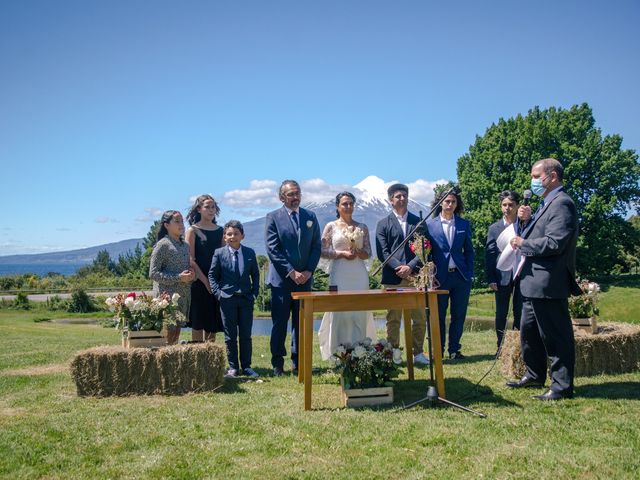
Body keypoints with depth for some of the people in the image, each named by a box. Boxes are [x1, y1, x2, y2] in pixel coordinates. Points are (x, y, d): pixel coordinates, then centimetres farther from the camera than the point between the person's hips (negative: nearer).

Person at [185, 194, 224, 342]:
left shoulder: (219, 231, 12)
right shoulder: (192, 231, -1)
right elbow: (190, 260, -8)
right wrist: (205, 280, -14)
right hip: (199, 282, -4)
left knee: (213, 323, 8)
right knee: (198, 323, -1)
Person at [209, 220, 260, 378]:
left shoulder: (250, 253, 4)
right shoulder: (219, 253, -1)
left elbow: (255, 274, 12)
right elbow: (212, 275, 3)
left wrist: (254, 292, 2)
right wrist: (218, 293, -6)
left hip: (246, 299, 1)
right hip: (227, 299, -1)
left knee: (246, 335, 5)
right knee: (230, 335, 4)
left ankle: (246, 366, 15)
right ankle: (233, 367, 14)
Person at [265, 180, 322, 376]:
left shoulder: (310, 217, 10)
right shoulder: (273, 217, -1)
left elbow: (316, 246, 8)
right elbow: (272, 249, -7)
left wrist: (309, 271, -5)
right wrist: (291, 272, -13)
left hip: (305, 278, 3)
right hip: (281, 279, -3)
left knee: (301, 321, 7)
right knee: (279, 322, 1)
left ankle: (298, 362, 16)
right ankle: (277, 363, 11)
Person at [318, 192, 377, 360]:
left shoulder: (362, 227, 11)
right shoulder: (331, 226, 5)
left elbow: (368, 253, 9)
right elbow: (323, 252, 1)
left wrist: (357, 252, -11)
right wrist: (342, 253, -11)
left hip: (359, 275, 2)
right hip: (339, 275, -2)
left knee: (360, 314, 2)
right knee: (339, 313, -2)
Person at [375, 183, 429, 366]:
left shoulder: (418, 222, 13)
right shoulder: (383, 224, 7)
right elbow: (382, 252, -2)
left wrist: (410, 267, -10)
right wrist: (399, 268, -15)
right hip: (392, 278, -2)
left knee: (420, 318, 4)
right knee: (393, 318, 3)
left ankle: (418, 353, 15)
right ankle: (394, 355, 11)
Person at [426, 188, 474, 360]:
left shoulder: (464, 224, 9)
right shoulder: (430, 225, 3)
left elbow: (469, 251, 11)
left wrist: (469, 273, 1)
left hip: (460, 276, 2)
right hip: (440, 276, -2)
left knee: (459, 315, 6)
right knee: (438, 315, 5)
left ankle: (454, 350, 19)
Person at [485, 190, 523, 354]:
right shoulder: (494, 228, 5)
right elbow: (489, 254, 1)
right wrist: (491, 279, -5)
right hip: (502, 277, 0)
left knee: (520, 313, 5)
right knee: (501, 314, 6)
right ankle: (501, 347, 16)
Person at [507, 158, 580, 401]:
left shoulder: (561, 203, -16)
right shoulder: (547, 203, 17)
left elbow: (554, 242, -25)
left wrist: (523, 243, -13)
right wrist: (528, 220, 3)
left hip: (548, 283, -11)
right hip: (534, 283, 11)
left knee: (555, 335, -1)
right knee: (528, 331, 19)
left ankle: (562, 386, 9)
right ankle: (534, 375, 33)